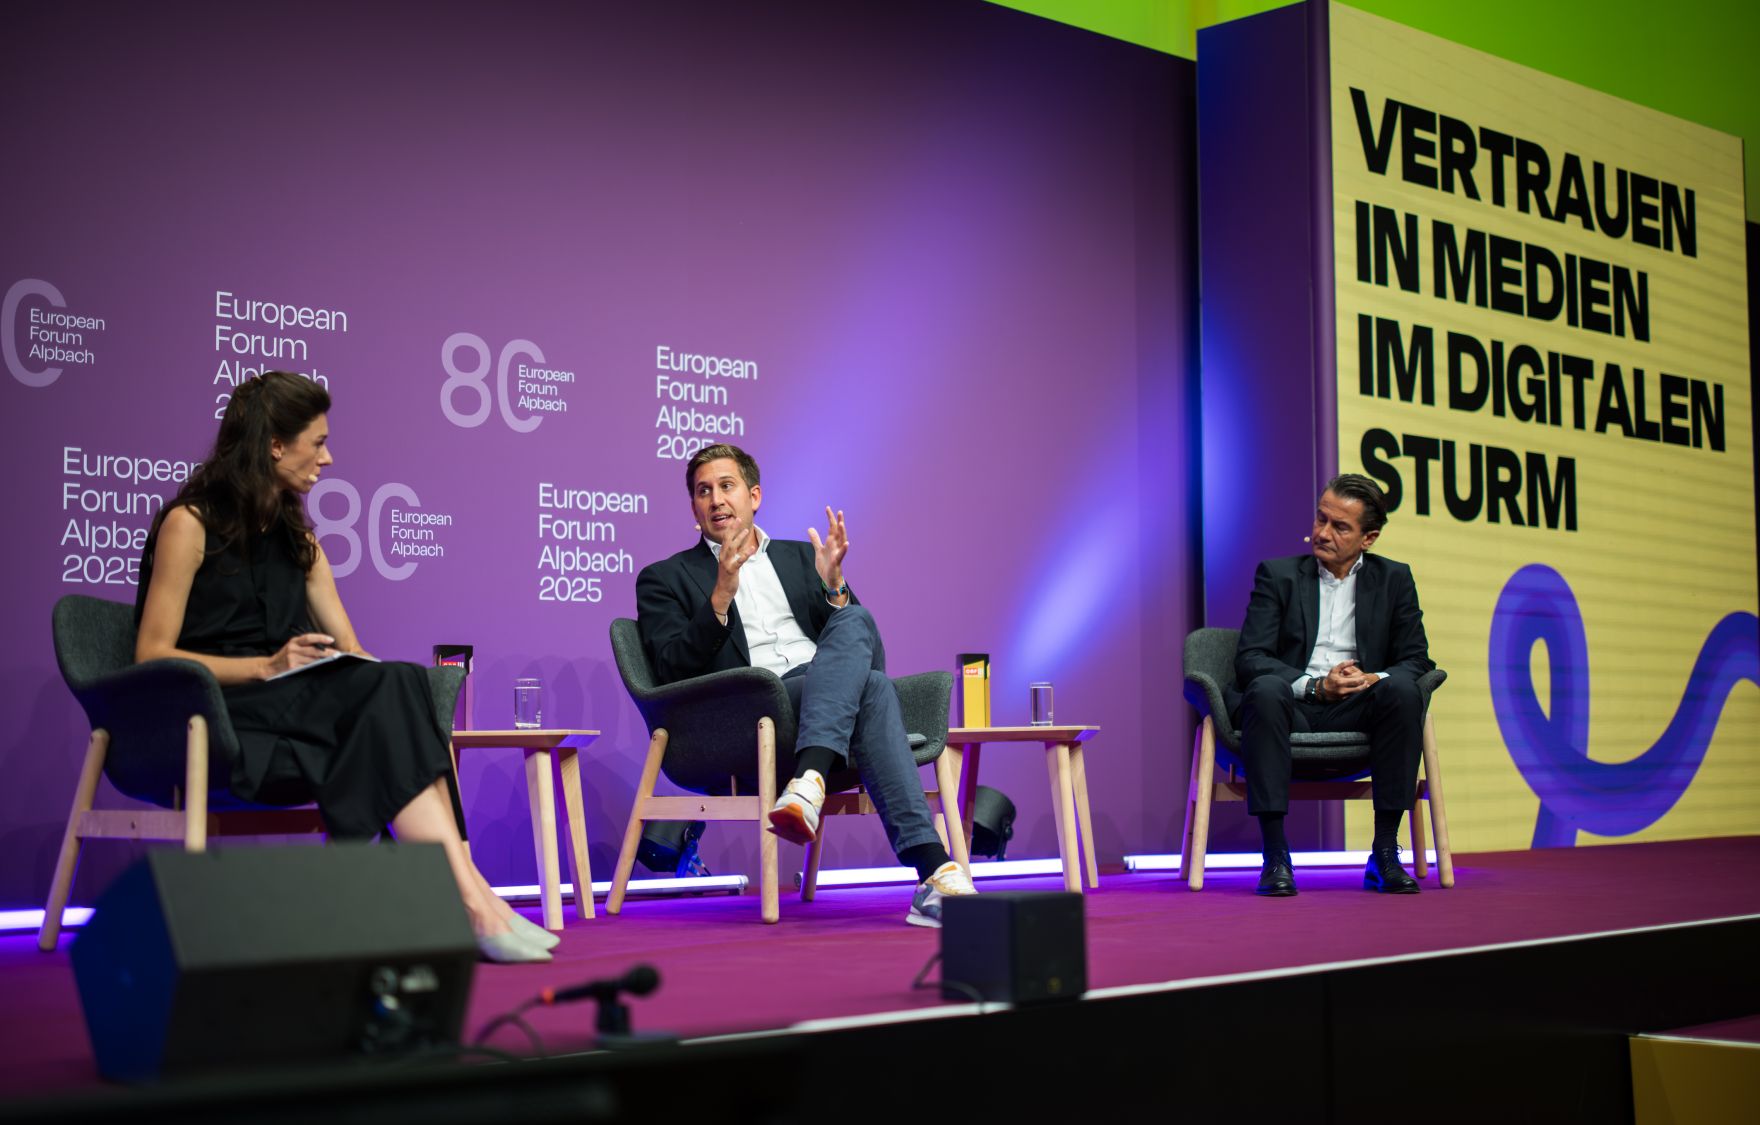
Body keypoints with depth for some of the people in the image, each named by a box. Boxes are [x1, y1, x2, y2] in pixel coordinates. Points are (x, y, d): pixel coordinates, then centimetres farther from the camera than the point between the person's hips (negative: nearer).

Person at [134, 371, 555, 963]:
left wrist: (387, 682, -8)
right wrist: (265, 666, -18)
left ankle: (464, 893, -41)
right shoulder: (190, 524, 1)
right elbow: (153, 655, -6)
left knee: (398, 686, -27)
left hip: (296, 714, 6)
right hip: (214, 723, -6)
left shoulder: (296, 537, 22)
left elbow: (350, 650, 15)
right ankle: (469, 897, -40)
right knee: (393, 688, -30)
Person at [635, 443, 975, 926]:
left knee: (855, 622, -32)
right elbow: (673, 669, 0)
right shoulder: (664, 579, 17)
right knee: (871, 687, -33)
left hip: (831, 691, 4)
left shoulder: (800, 557, 28)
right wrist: (722, 596, -12)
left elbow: (855, 635, 17)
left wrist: (832, 584, -2)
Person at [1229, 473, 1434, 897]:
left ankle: (1385, 853, -25)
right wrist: (1315, 685, -19)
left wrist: (1375, 679, -16)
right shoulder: (1277, 574, 7)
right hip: (1293, 707, -1)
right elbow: (1249, 659, -3)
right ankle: (1275, 855, -33)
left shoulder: (1394, 579, 13)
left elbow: (1415, 658, 7)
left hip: (1358, 711, 2)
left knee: (1403, 690, -30)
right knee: (1266, 691, -36)